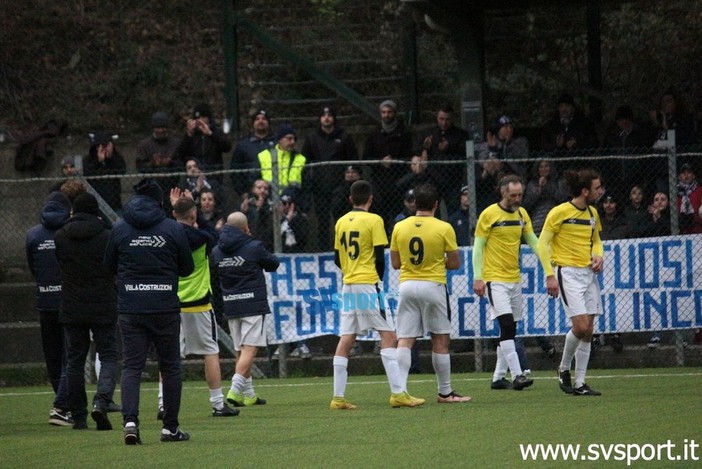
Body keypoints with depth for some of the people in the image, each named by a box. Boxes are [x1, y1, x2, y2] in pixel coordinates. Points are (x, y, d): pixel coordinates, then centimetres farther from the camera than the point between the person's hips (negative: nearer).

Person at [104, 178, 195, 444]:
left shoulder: (119, 230, 1)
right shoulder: (174, 229, -3)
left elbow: (109, 266, 11)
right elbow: (187, 269, 6)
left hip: (130, 309, 1)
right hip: (165, 307, -1)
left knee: (131, 366, 2)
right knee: (170, 367, 10)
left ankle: (130, 420, -17)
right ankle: (171, 427, 13)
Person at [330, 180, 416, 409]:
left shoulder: (341, 222, 10)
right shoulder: (374, 220, -7)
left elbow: (337, 258, 14)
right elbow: (380, 257, -8)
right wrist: (379, 278, 8)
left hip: (348, 286, 6)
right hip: (368, 284, -6)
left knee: (345, 339, 7)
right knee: (388, 336, -4)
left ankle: (338, 397, 5)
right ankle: (398, 392, -11)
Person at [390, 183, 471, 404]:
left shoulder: (399, 227, 1)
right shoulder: (444, 229, -7)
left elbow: (395, 263, 8)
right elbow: (455, 263, -2)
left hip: (407, 285, 2)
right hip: (433, 286, -2)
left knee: (404, 341, 1)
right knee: (440, 341, 9)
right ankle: (445, 392, 16)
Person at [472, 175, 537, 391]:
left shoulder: (522, 214, 9)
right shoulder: (489, 215, -8)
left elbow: (533, 242, 14)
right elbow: (478, 247, -6)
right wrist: (478, 278, -12)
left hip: (515, 279, 7)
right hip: (495, 279, -6)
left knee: (509, 331, 8)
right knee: (507, 325, -17)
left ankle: (498, 377, 15)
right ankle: (517, 375, -21)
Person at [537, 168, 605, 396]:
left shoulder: (592, 213, 11)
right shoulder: (559, 212, -10)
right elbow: (542, 243, -7)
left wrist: (599, 256, 4)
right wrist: (550, 275, -12)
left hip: (589, 273, 7)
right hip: (568, 273, -7)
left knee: (588, 331, 3)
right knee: (581, 326, -17)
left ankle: (580, 383, 8)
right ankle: (564, 369, 7)